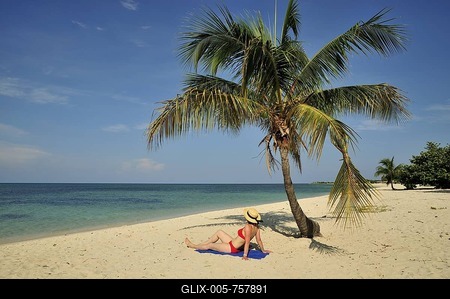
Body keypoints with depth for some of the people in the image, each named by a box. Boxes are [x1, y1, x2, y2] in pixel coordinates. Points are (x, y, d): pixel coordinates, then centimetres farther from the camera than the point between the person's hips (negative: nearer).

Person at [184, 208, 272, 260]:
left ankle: (192, 246, 33)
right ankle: (198, 245, 30)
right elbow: (259, 240, -3)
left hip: (232, 248, -8)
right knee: (219, 232, 18)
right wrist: (263, 250, 8)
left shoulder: (248, 227, -31)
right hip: (236, 245, 8)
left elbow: (247, 242, -31)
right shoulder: (257, 226, -8)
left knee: (209, 245, 8)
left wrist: (245, 255, -29)